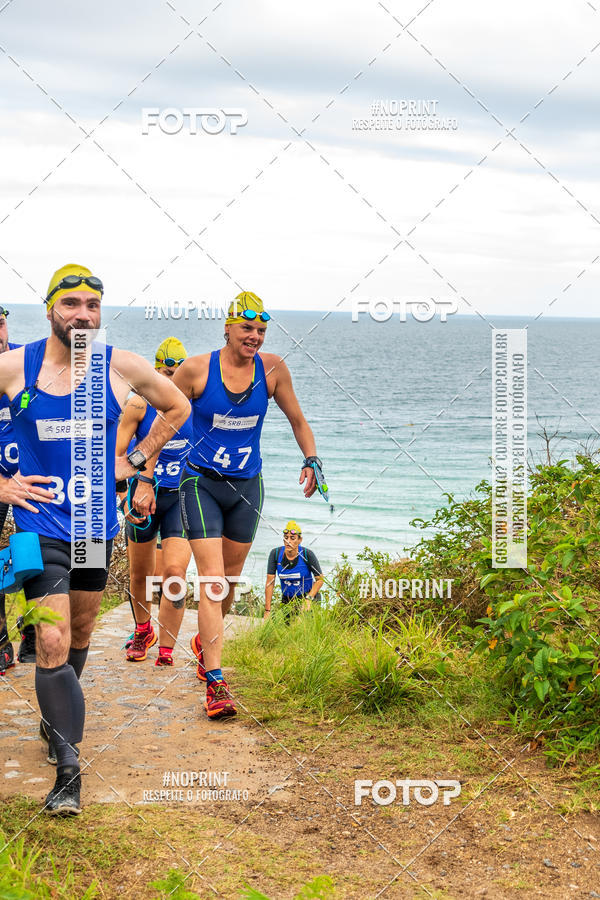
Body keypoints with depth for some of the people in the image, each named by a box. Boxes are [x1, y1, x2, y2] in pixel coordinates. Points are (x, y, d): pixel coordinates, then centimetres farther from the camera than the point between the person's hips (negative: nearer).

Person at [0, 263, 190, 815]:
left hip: (98, 522, 3)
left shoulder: (122, 368, -3)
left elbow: (177, 407, 14)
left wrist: (135, 461, 7)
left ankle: (56, 720, 45)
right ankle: (68, 770, -10)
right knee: (53, 646, -12)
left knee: (79, 635, 19)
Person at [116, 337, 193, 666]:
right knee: (140, 574, 14)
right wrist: (124, 499, -14)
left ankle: (166, 651, -8)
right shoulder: (140, 404, -7)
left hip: (181, 496, 0)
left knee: (174, 572, -16)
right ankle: (142, 632, 40)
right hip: (144, 494, 0)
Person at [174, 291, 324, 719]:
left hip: (247, 487, 3)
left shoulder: (272, 368, -4)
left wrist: (311, 461, -5)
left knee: (230, 580, 16)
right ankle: (215, 681, -15)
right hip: (201, 484, -3)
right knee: (212, 579, -14)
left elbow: (297, 419, 10)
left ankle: (205, 641, 45)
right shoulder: (196, 369, -11)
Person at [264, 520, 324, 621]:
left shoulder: (307, 555, -16)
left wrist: (309, 599, -21)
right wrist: (267, 611, -11)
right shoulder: (275, 553, -10)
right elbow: (270, 583, -8)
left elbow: (319, 579, -7)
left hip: (308, 598, -3)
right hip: (287, 601, 3)